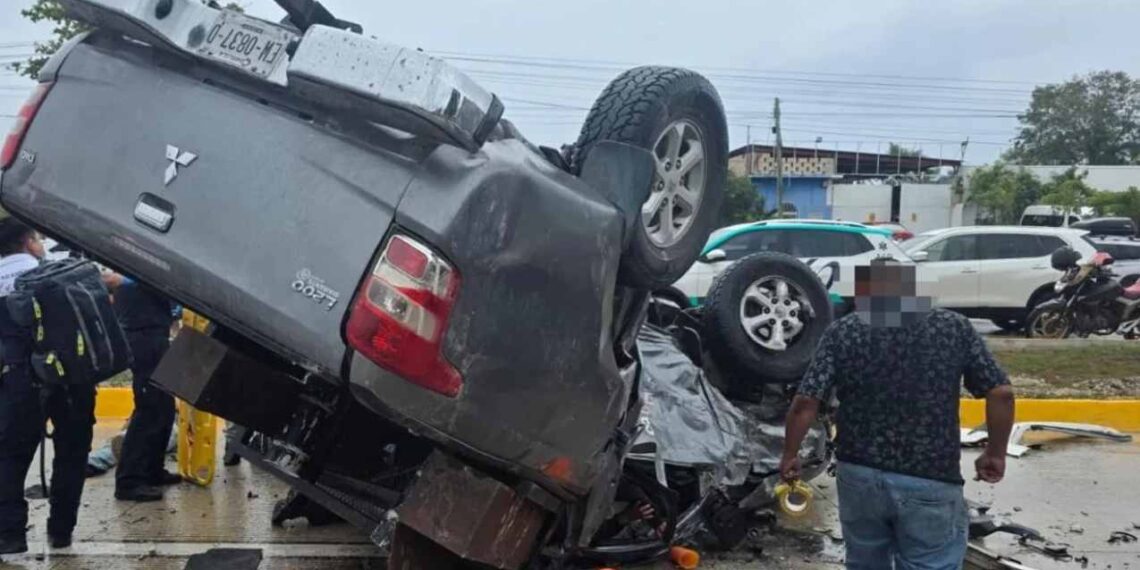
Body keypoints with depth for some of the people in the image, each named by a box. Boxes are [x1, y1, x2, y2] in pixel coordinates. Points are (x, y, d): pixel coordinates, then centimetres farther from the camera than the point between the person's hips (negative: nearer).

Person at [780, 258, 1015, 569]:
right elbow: (1001, 393, -4)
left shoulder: (843, 332, -2)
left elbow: (805, 403, -8)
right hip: (930, 483, -1)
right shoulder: (955, 328, -1)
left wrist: (790, 455, 5)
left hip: (859, 476, 2)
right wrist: (995, 453, 10)